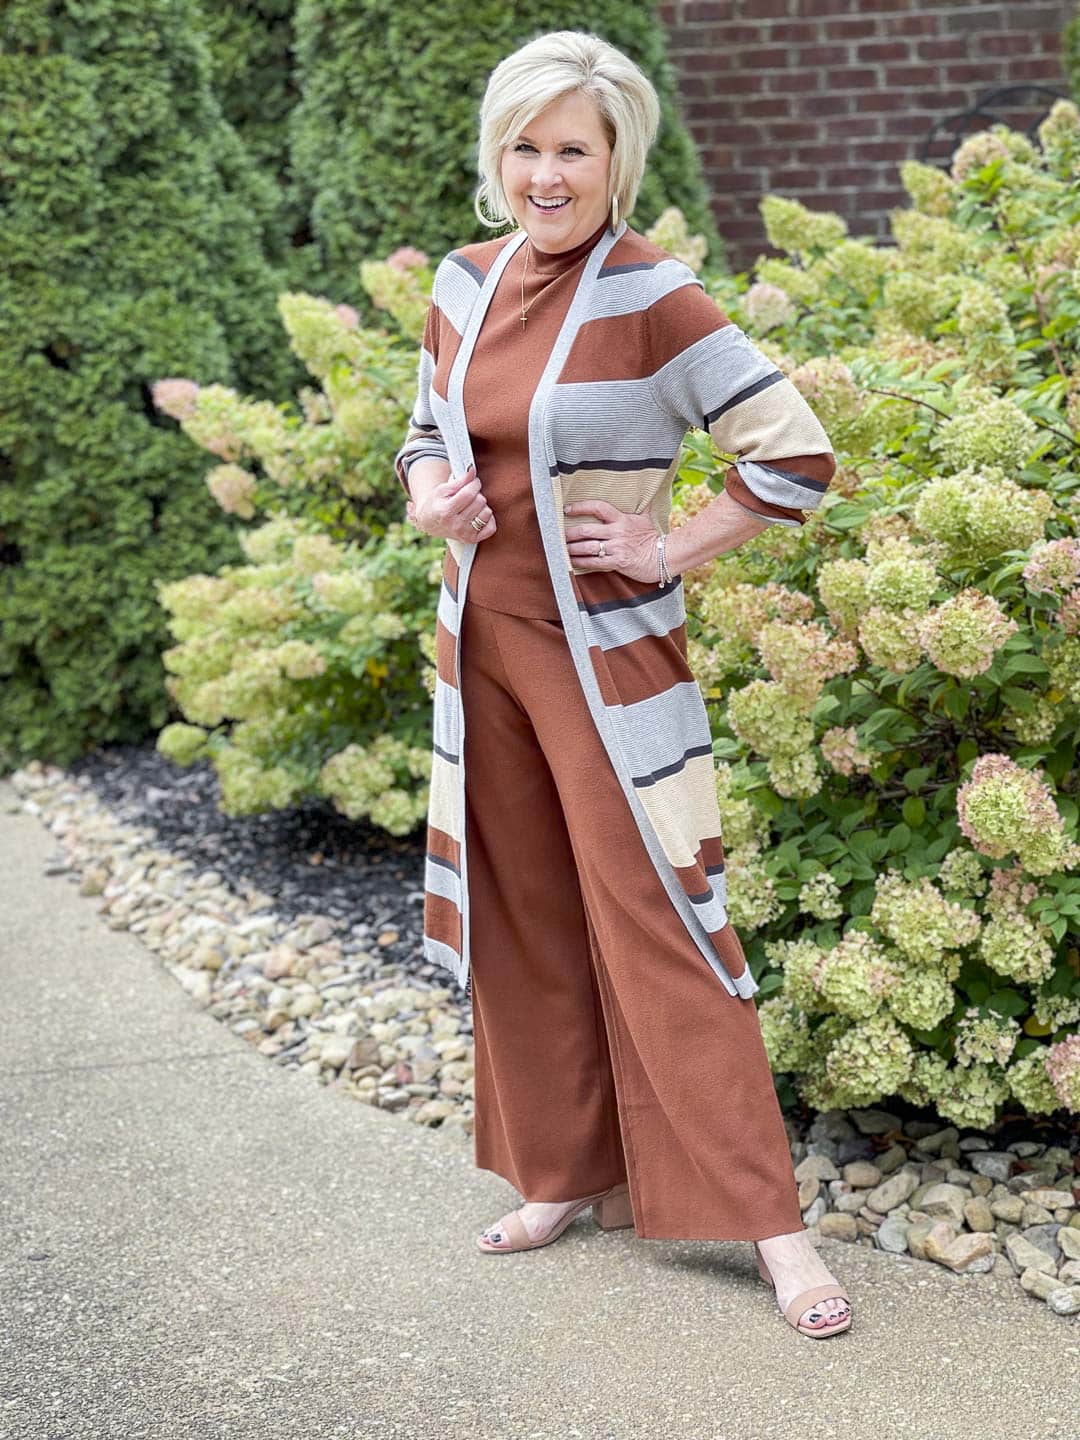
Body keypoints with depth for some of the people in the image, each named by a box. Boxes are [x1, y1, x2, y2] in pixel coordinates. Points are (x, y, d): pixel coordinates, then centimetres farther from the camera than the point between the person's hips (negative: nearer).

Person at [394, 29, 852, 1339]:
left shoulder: (650, 294, -14)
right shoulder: (463, 282, 4)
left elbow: (795, 453, -16)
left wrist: (669, 551, -14)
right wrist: (427, 497, -1)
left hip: (605, 654, -6)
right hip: (481, 637, 6)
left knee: (655, 925, -6)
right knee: (523, 916, 13)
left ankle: (766, 1220, 2)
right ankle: (568, 1168, 28)